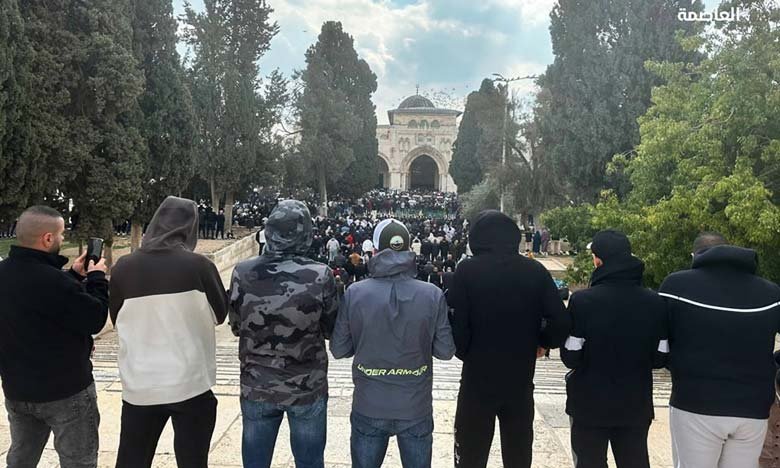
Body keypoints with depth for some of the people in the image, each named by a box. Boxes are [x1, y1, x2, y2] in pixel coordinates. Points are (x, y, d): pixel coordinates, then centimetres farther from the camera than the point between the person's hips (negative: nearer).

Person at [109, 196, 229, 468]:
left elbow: (117, 321, 10)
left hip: (139, 386, 2)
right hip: (190, 383, -2)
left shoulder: (123, 268, -4)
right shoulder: (198, 265, -11)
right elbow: (220, 314, 3)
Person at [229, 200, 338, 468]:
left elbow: (236, 327, 3)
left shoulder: (242, 274, -11)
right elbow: (333, 330, -3)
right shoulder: (320, 276, -16)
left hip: (257, 387, 2)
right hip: (307, 387, -1)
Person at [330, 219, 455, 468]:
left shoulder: (354, 293, -12)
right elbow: (445, 350, -7)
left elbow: (338, 349, -6)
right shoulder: (433, 295, -12)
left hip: (368, 409, 0)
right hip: (417, 408, 0)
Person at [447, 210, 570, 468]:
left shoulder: (467, 270, -12)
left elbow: (456, 323, -16)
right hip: (520, 381, 3)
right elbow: (561, 321, -9)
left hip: (477, 379, -2)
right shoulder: (536, 271, -4)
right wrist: (542, 342, 10)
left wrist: (464, 353, 3)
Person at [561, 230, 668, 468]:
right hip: (636, 406, 3)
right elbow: (660, 358, -1)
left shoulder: (582, 300, -19)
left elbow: (571, 358, -15)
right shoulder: (655, 302, -7)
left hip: (590, 406, -3)